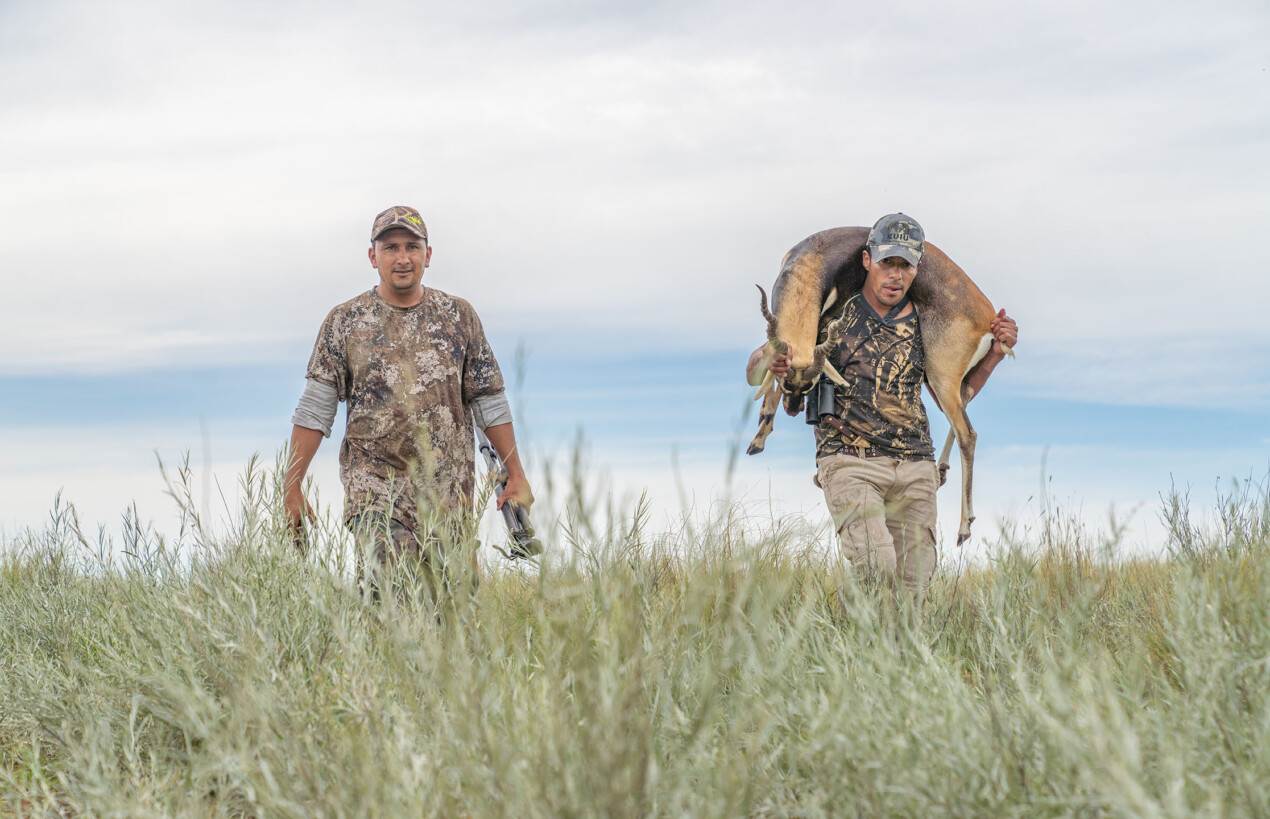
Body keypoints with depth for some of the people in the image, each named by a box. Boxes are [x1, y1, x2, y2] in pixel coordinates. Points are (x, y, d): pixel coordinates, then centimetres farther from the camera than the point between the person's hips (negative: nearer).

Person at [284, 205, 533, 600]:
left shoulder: (459, 316, 8)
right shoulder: (344, 322, 3)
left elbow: (489, 401, 11)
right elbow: (315, 410, 3)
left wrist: (516, 475, 8)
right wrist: (292, 486, -3)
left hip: (450, 492, 2)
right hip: (376, 488, -2)